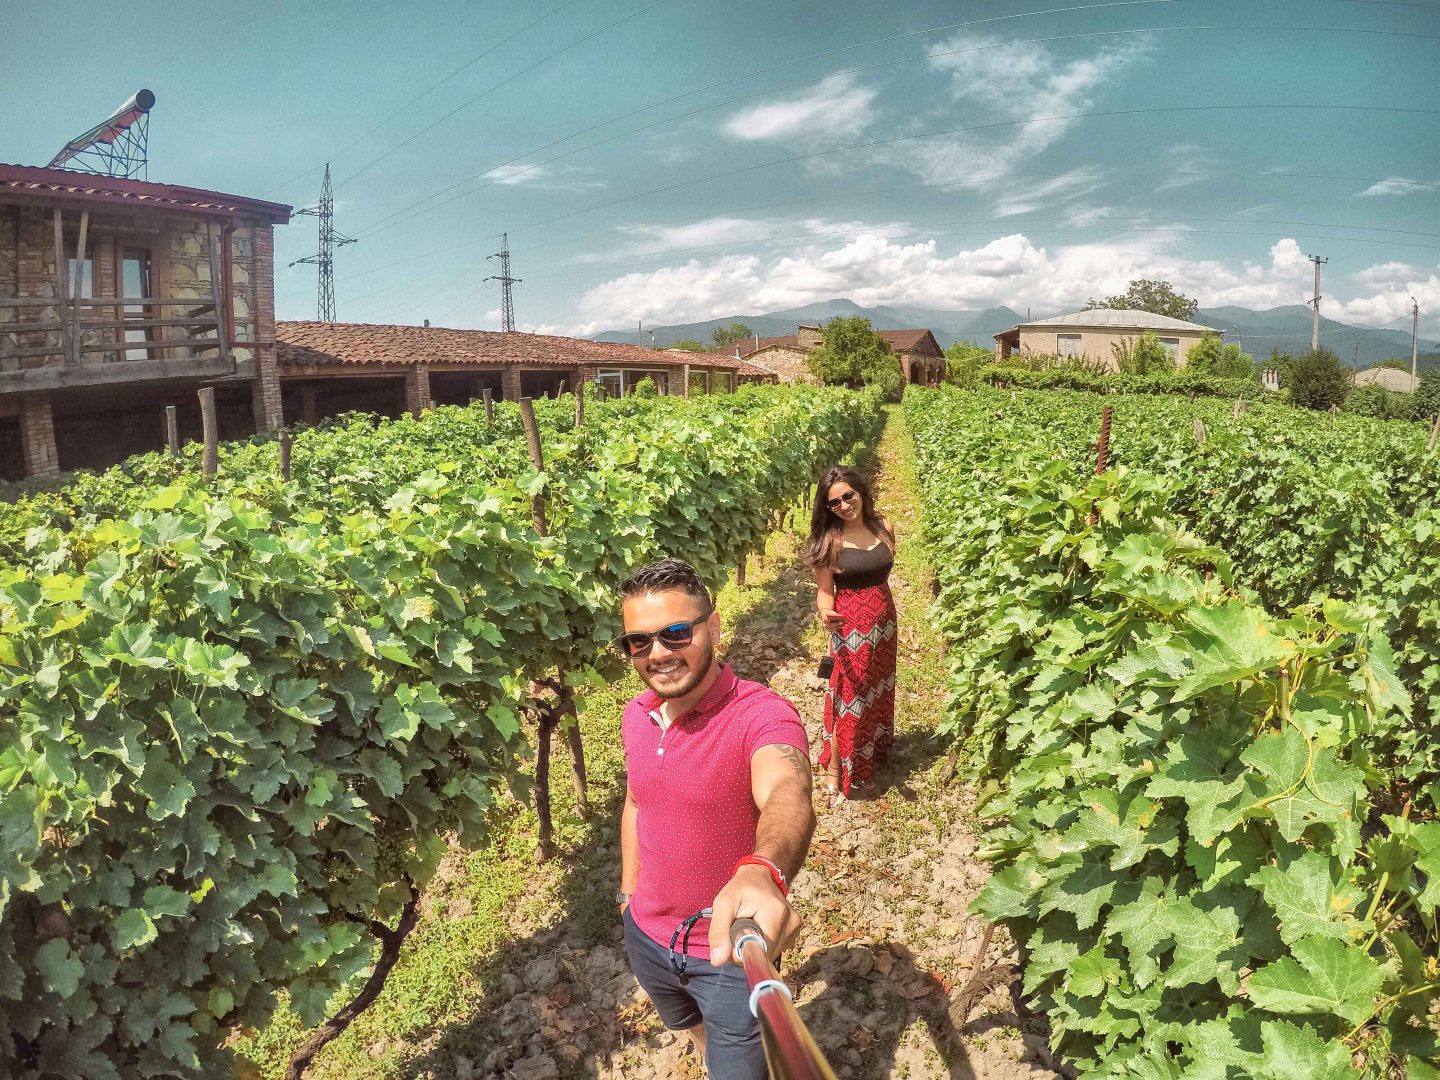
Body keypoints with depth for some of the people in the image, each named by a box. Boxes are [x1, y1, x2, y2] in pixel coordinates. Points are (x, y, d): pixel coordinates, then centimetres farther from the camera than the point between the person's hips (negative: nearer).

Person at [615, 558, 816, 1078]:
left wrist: (762, 872, -70)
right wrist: (629, 892, 14)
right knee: (690, 1027, 32)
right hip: (646, 935, 6)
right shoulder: (635, 716, -8)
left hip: (731, 947, -6)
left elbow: (787, 795, -50)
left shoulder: (762, 714, -29)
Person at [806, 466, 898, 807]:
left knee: (878, 694, 18)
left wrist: (885, 619, 10)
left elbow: (884, 572, 9)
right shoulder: (829, 540, -15)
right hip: (850, 627, -5)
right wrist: (826, 614, -33)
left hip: (884, 622, 5)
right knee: (849, 698, 1)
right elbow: (824, 590, -12)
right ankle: (835, 774, 16)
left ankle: (866, 763, 37)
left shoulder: (884, 528, -3)